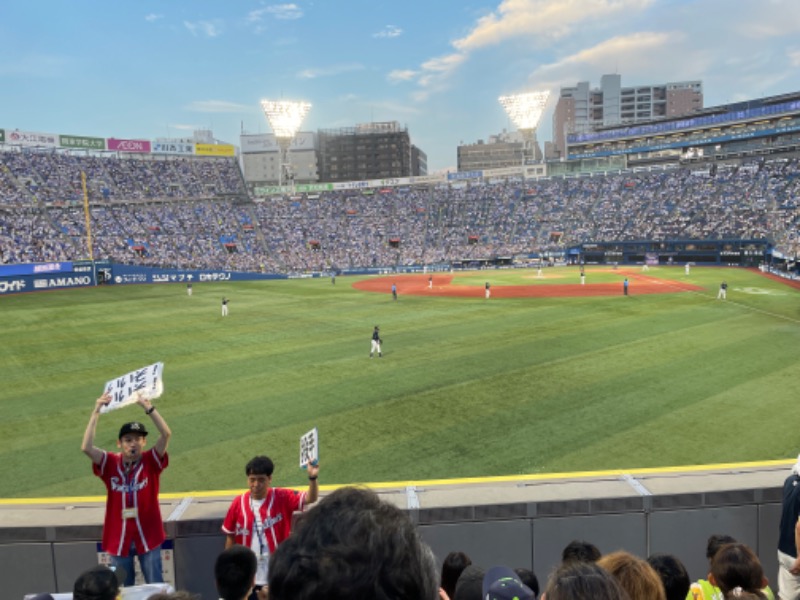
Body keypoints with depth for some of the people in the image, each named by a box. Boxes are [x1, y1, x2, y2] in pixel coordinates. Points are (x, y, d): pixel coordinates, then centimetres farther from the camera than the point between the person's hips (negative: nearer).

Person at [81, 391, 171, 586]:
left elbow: (166, 434, -23)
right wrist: (96, 412, -22)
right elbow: (86, 447, -19)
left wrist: (148, 407, -29)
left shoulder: (151, 461, -8)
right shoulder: (110, 464, -4)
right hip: (119, 538, 2)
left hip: (148, 536, -2)